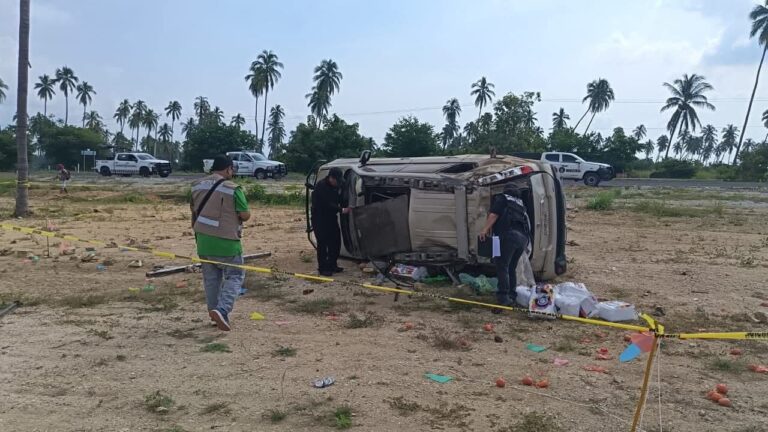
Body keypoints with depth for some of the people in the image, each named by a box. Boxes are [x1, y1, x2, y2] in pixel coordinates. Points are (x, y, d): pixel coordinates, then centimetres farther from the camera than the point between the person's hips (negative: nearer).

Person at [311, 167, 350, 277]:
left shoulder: (334, 186, 7)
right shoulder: (321, 186, -20)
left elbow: (336, 200, 16)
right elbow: (327, 204, -27)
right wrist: (342, 210, -29)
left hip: (331, 217, 9)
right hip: (319, 219, -8)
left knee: (335, 242, 10)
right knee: (323, 243, -6)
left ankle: (332, 265, 21)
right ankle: (322, 268, 1)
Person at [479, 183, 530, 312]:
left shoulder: (501, 198, 10)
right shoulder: (520, 203, 30)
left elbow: (493, 215, -4)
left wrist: (485, 229, 2)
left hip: (509, 235, -7)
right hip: (523, 238, 7)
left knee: (502, 266, -10)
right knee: (512, 268, 16)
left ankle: (503, 297, -19)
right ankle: (511, 296, 18)